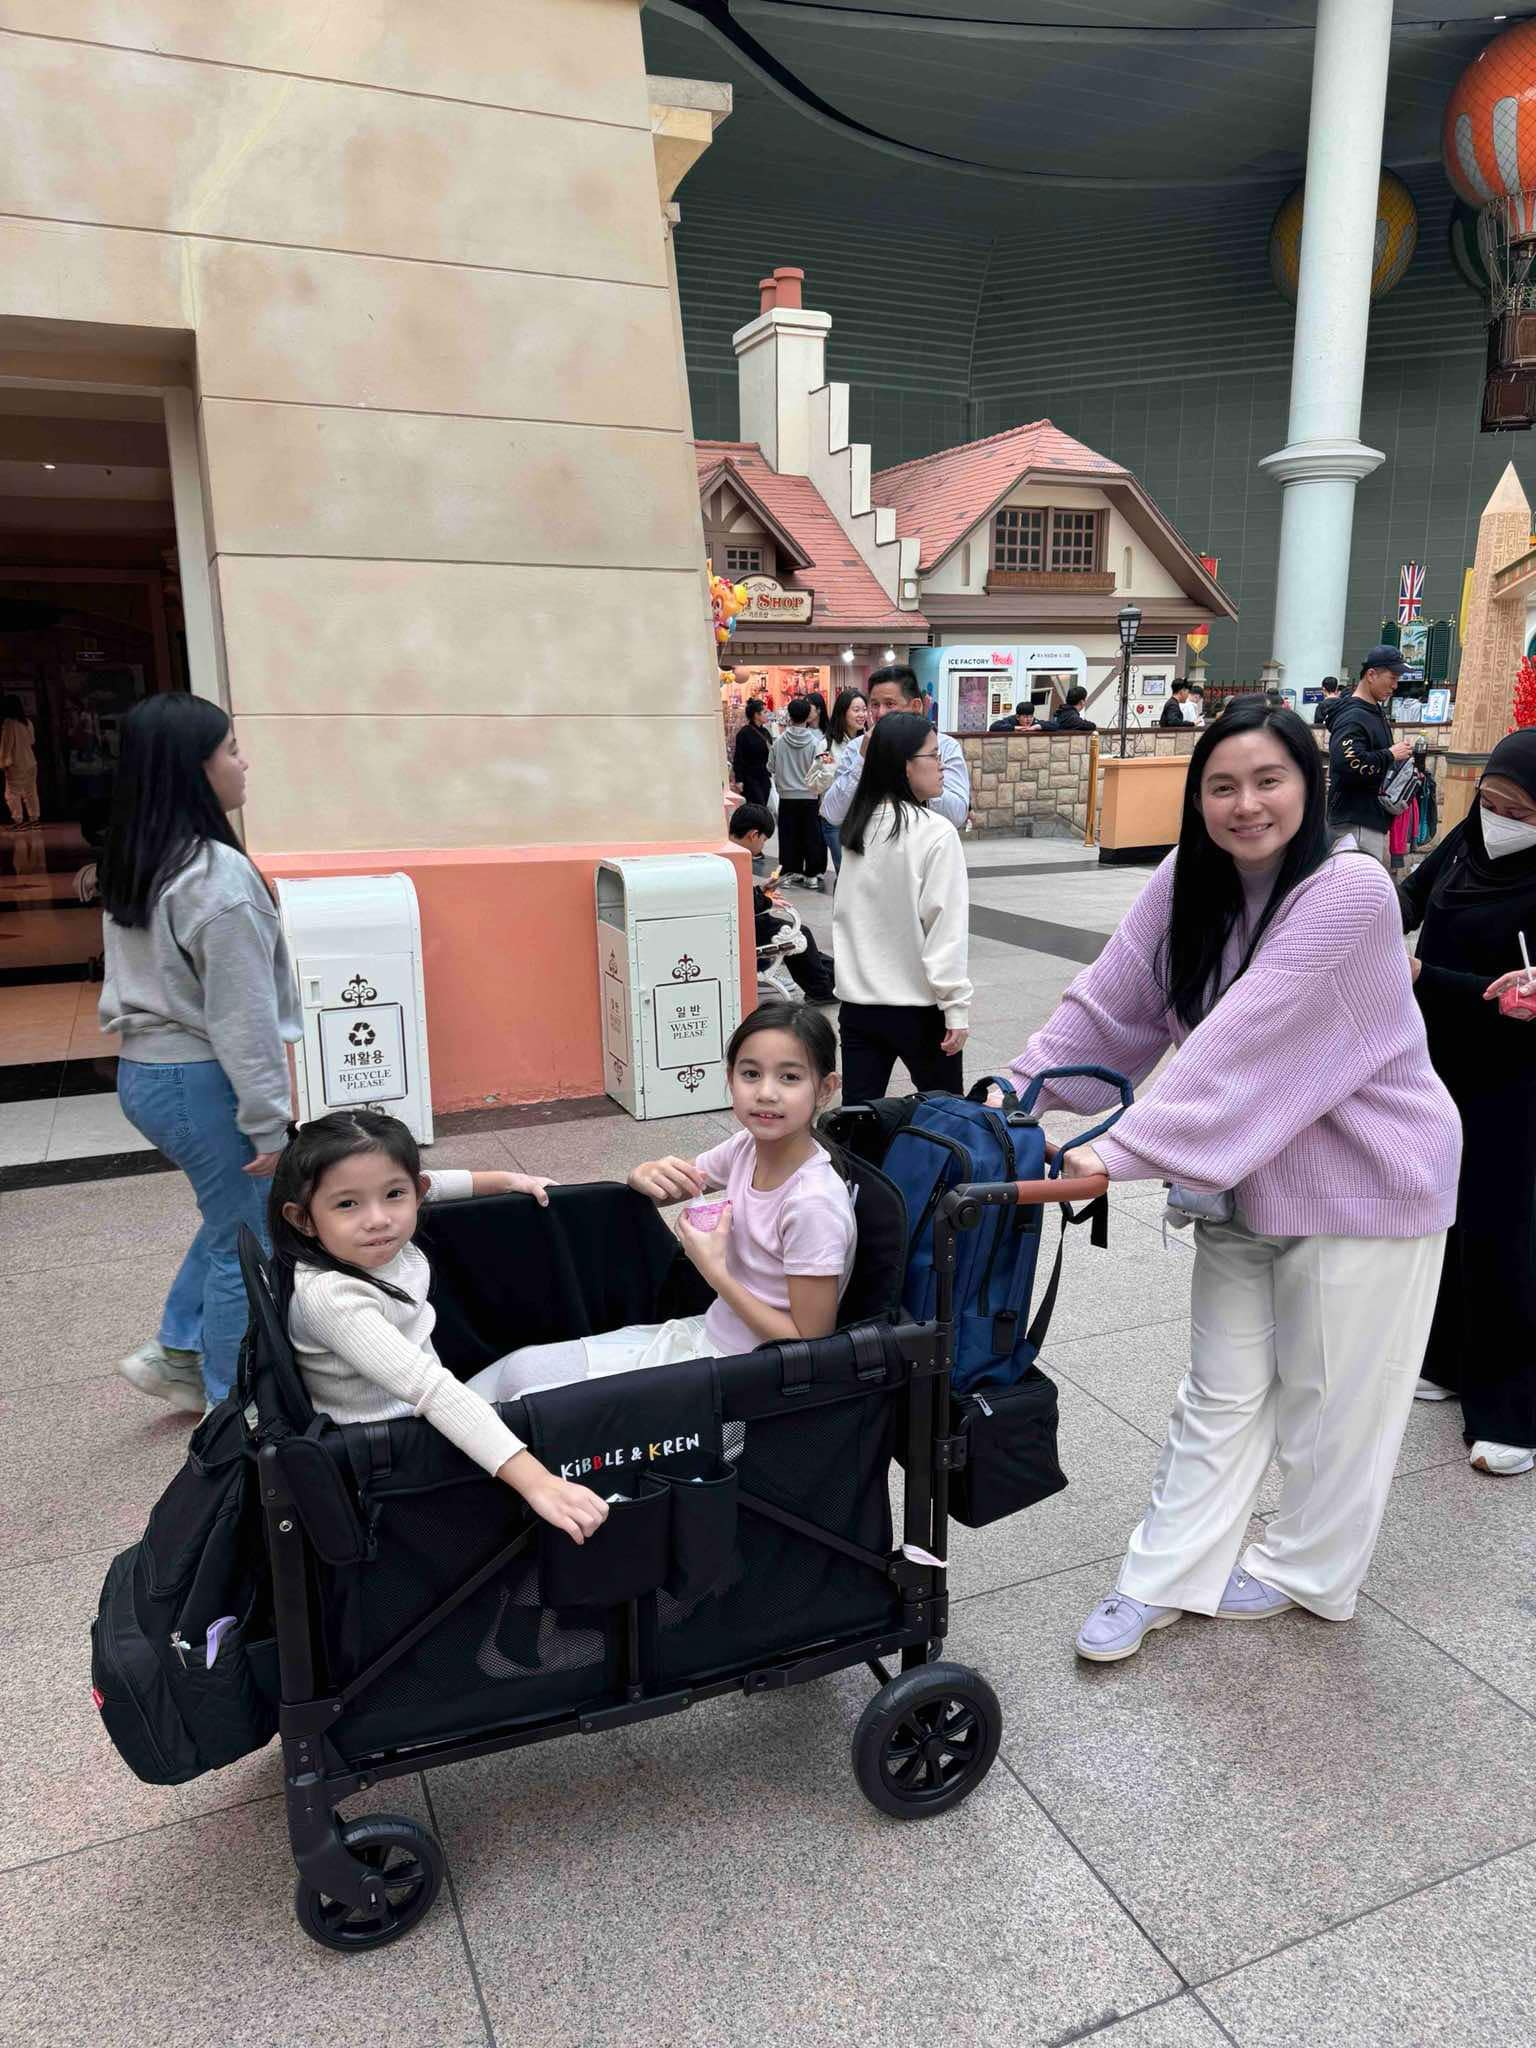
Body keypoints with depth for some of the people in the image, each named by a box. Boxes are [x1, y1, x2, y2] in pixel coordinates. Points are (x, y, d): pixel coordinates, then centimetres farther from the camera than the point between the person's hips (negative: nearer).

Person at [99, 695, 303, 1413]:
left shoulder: (130, 867, 7)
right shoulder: (218, 876, -21)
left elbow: (139, 978, 14)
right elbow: (242, 1015, -21)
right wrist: (269, 1121, -14)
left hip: (142, 1071, 9)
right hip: (201, 1082, -9)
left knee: (233, 1215, 26)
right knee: (246, 1244, 7)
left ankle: (174, 1351, 31)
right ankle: (232, 1402, 22)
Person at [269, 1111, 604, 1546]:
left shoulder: (379, 1241, -12)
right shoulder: (329, 1297, -34)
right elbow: (427, 1388, -42)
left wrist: (504, 1180, 16)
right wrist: (535, 1482, -46)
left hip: (421, 1414, 7)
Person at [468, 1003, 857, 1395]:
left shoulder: (813, 1204, -26)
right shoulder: (747, 1148, -5)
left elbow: (810, 1342, -20)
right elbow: (658, 1190, 12)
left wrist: (714, 1270, -22)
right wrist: (650, 1175, -12)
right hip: (702, 1334, 7)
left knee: (525, 1374, -7)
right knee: (520, 1366, 3)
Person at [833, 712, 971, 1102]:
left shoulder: (858, 827, 5)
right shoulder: (935, 832, -14)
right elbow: (945, 926, -16)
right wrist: (956, 1006, -13)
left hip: (859, 1000, 5)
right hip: (918, 1005, -5)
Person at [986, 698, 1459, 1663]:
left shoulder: (1351, 890, -25)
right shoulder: (1187, 882, -4)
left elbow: (1246, 1040, -34)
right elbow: (1111, 1004, -7)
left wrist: (1127, 1148, -38)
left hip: (1364, 1180, -5)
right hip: (1244, 1179, 6)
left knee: (1330, 1392, 12)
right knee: (1223, 1393, 15)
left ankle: (1305, 1569, 36)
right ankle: (1163, 1580, 25)